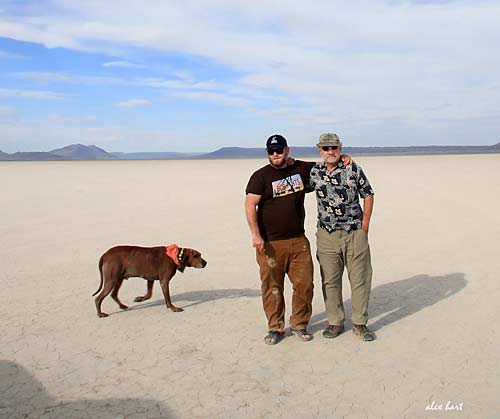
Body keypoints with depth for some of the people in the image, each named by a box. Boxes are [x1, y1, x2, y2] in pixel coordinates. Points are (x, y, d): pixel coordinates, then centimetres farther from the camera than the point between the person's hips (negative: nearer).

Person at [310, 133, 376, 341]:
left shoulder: (353, 169, -1)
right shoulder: (314, 172, 5)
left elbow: (368, 195, 4)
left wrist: (365, 226, -2)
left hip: (355, 233, -1)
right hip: (327, 235, 2)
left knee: (360, 279, 3)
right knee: (330, 280, 6)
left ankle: (359, 323, 16)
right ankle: (335, 322, 19)